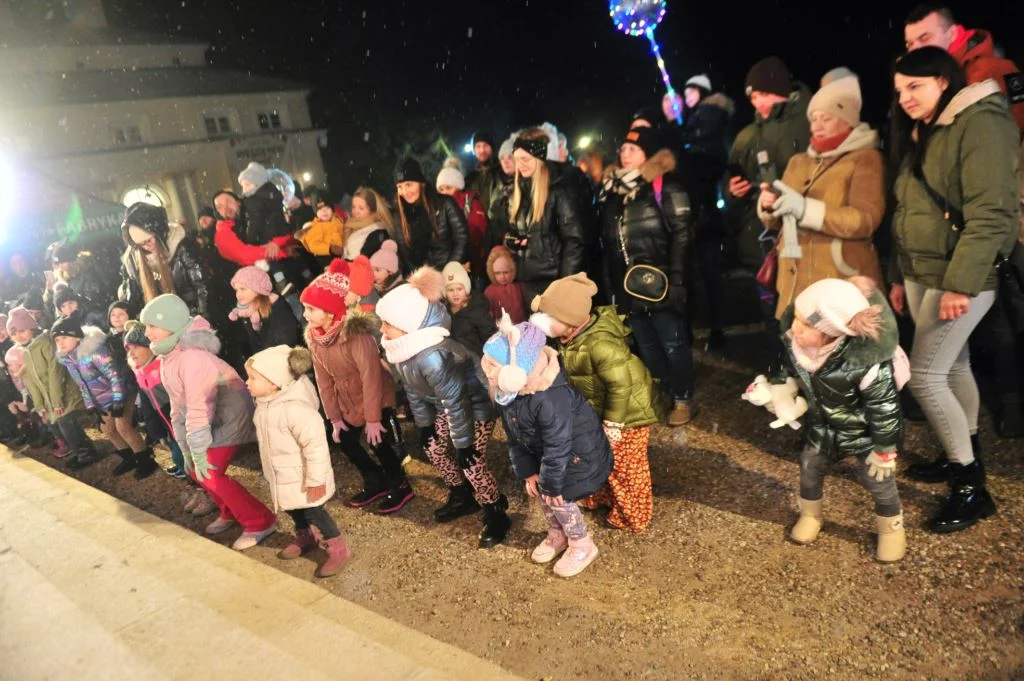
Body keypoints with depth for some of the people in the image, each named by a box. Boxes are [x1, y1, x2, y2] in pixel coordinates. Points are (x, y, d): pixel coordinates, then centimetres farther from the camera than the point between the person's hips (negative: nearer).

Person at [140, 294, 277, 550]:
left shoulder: (192, 357, -29)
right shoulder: (168, 356, 3)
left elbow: (199, 409, -28)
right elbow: (179, 405, 9)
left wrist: (198, 451, -22)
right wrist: (186, 448, 10)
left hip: (230, 416, -9)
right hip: (213, 417, 9)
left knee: (210, 473, -11)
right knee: (195, 468, 12)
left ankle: (260, 522, 0)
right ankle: (230, 513, 32)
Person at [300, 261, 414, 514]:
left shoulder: (357, 334, -31)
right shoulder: (313, 336, -9)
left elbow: (371, 377, -27)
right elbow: (323, 379, -3)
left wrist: (373, 418, -23)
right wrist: (334, 417, -1)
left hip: (377, 399, -7)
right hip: (348, 402, 7)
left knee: (379, 443, -2)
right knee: (345, 441, 13)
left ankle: (400, 487, 24)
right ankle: (376, 482, 34)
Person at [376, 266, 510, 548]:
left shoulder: (432, 356, -41)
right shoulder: (400, 347, -14)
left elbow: (456, 403, -31)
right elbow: (412, 388, 2)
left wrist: (463, 443, -20)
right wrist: (424, 424, 11)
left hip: (476, 403, -9)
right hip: (446, 404, 9)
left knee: (472, 462, -6)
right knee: (433, 448, 16)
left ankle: (496, 515, 18)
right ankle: (462, 498, 38)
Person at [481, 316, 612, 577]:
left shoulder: (550, 400, -42)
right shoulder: (506, 392, -14)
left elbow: (557, 448, -32)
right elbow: (515, 437, -1)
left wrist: (551, 485, -20)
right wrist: (528, 472, -2)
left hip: (578, 454, -8)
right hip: (543, 451, 8)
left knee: (560, 499, -1)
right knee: (539, 491, 14)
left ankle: (583, 546, 26)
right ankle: (557, 534, 41)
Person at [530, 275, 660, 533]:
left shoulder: (599, 344, -38)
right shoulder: (575, 335, -10)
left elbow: (621, 384, -31)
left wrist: (613, 423, -21)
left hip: (627, 412, -9)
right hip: (600, 408, 9)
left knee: (625, 465, 11)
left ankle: (633, 517, 33)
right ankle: (599, 496, 51)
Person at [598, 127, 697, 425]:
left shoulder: (665, 187, -6)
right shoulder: (615, 188, 14)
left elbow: (681, 235, -13)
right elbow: (608, 240, 13)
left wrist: (675, 280, -17)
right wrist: (614, 283, 6)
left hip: (659, 282, -7)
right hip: (629, 285, 7)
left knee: (672, 343, 2)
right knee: (646, 346, 14)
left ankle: (683, 399, 16)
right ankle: (662, 396, 28)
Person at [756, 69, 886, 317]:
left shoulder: (865, 159, 1)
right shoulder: (798, 161, 19)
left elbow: (866, 220, -13)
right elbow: (777, 222, 19)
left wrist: (805, 209, -20)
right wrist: (768, 207, -4)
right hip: (795, 284, 5)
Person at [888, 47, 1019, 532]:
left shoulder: (980, 123, -12)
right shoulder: (921, 134, 14)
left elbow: (990, 214, -20)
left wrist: (960, 283, -24)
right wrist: (899, 275, 14)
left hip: (961, 275, -8)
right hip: (922, 273, 8)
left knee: (924, 375, -10)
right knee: (952, 365, 15)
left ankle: (972, 487, 4)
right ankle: (964, 456, 29)